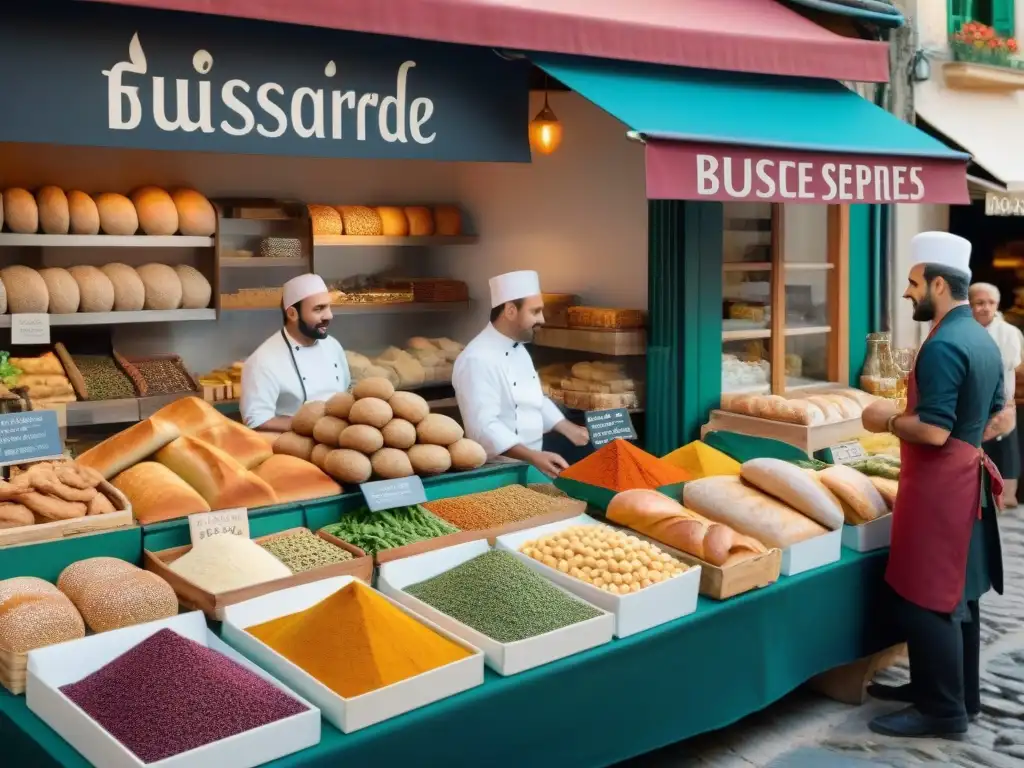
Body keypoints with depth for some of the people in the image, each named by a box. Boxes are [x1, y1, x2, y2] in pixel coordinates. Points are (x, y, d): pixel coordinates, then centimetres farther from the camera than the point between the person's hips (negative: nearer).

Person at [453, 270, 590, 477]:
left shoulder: (518, 349, 11)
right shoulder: (478, 359, -19)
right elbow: (484, 428, -26)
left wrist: (569, 429, 16)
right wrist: (533, 457, -33)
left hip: (530, 465, 8)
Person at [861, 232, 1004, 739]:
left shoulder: (943, 346, -21)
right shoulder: (983, 340, 11)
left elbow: (933, 431, -26)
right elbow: (995, 415, 20)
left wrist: (888, 420, -9)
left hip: (938, 487, -10)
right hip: (968, 479, 10)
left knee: (924, 599, -3)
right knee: (956, 594, 18)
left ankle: (942, 711, 5)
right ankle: (958, 692, 29)